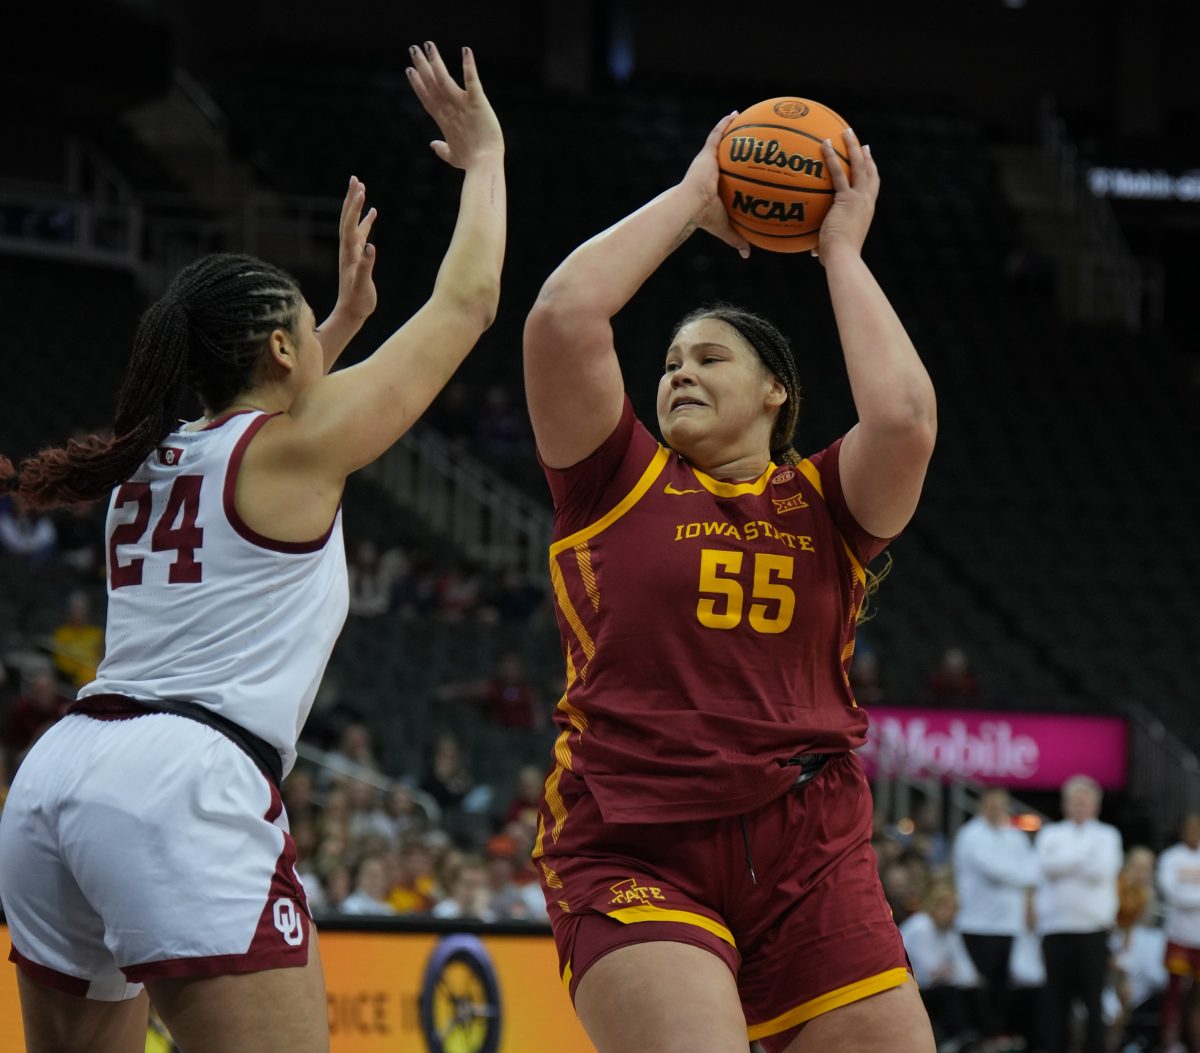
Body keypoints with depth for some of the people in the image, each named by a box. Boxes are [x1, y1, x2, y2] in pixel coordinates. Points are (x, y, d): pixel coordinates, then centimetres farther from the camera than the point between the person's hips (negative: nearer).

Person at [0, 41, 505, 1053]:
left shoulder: (154, 460, 22)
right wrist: (484, 157, 23)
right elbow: (467, 302, 10)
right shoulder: (294, 449, 3)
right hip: (184, 782, -8)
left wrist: (347, 314, 53)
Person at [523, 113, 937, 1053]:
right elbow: (563, 315, -5)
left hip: (810, 860, 3)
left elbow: (904, 418, -10)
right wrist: (690, 198, 5)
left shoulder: (824, 503, 12)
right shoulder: (618, 483, 9)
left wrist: (842, 252, 2)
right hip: (634, 858, -3)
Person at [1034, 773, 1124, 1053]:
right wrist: (1083, 853, -5)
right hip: (1056, 928, 1)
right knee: (1056, 1000, 1)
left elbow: (1101, 871, -7)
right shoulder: (1050, 834, 13)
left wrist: (1064, 862, -3)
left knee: (1094, 1001, -3)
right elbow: (1047, 865, -6)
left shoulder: (1107, 835, 9)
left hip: (1093, 928, -1)